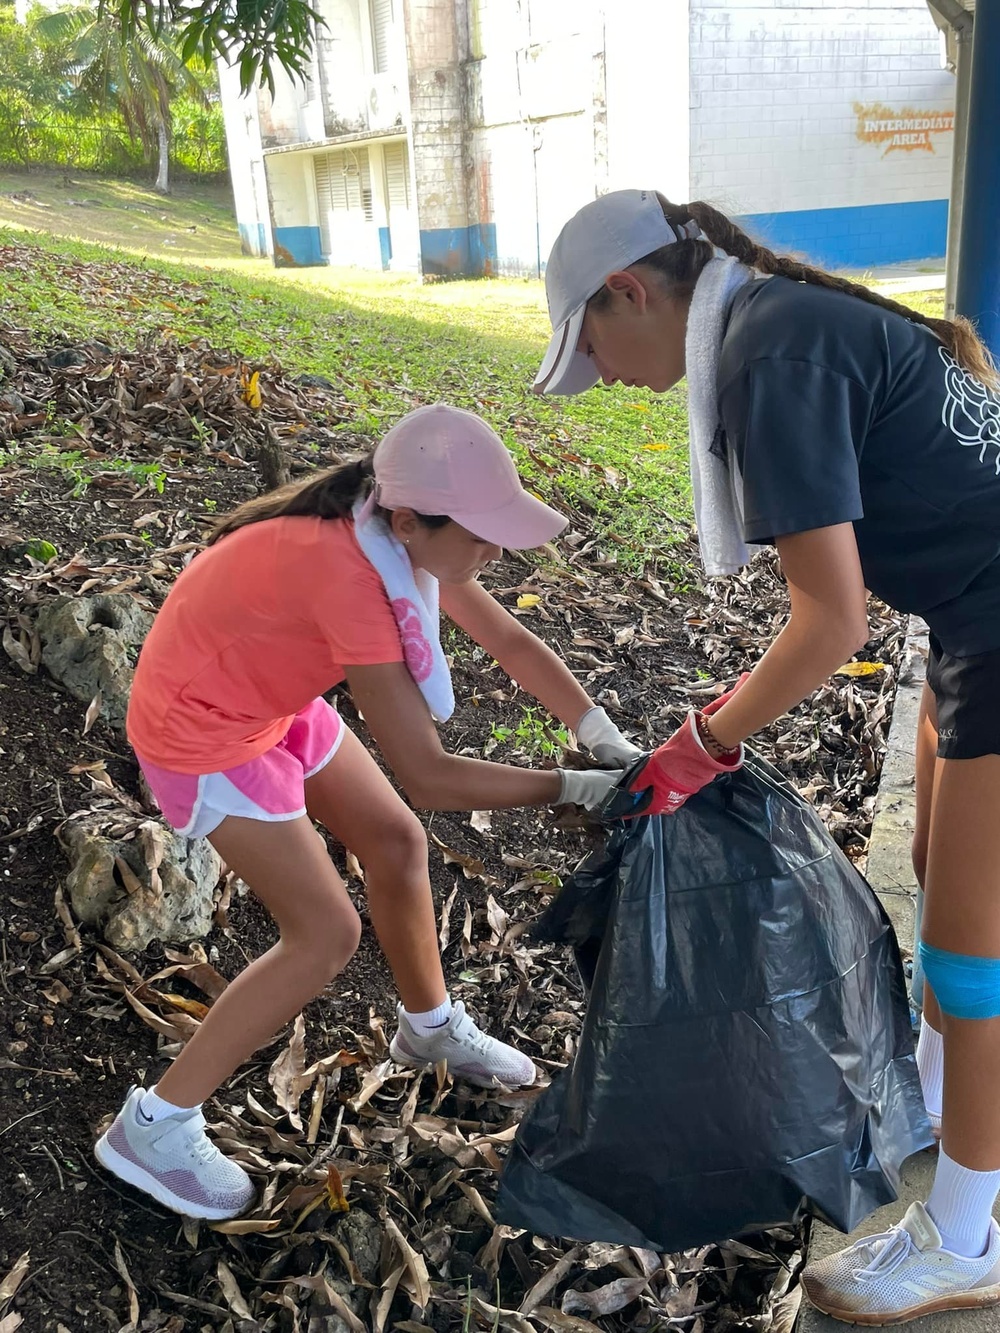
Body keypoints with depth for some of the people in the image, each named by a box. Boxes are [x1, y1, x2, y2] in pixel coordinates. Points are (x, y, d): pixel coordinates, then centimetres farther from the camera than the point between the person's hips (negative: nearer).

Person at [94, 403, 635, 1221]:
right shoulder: (349, 577, -38)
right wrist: (576, 788, -30)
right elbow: (429, 776, -36)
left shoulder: (402, 535, -13)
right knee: (327, 934, -6)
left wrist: (611, 742, -13)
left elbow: (510, 640, -4)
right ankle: (154, 1126, 9)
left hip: (272, 699, 8)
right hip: (203, 734, -8)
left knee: (396, 841, 13)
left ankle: (430, 1026, 38)